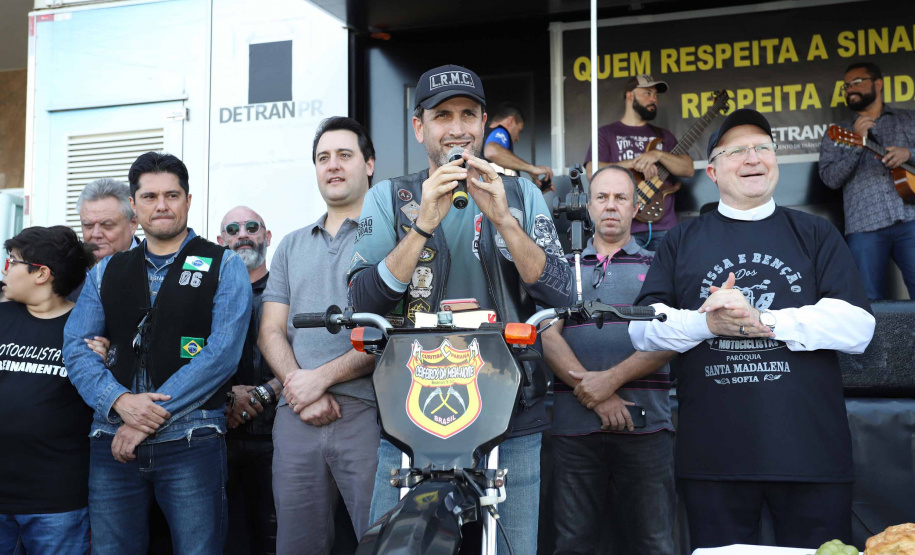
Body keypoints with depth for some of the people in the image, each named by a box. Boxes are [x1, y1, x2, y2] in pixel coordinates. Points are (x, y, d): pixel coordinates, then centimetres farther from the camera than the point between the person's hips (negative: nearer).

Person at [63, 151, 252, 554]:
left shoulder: (223, 267, 2)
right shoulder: (106, 272, 15)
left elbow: (223, 351, -9)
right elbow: (76, 347, 6)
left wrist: (151, 417, -12)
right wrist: (120, 401, -13)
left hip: (190, 439, -3)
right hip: (112, 438, 4)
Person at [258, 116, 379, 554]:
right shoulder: (291, 246, 20)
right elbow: (271, 330, 12)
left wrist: (322, 377, -11)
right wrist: (303, 395, -6)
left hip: (367, 414, -5)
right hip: (297, 416, 5)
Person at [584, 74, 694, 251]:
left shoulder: (663, 135, 18)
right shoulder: (606, 134, 7)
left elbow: (688, 169, 6)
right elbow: (593, 172, -8)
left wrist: (658, 155, -11)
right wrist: (635, 163, -15)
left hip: (664, 226, 3)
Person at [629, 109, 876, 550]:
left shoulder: (816, 234, 10)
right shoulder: (681, 242, 13)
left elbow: (857, 327, -2)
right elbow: (642, 329, 4)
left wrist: (763, 321, -14)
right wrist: (707, 322, -14)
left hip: (812, 454, 0)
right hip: (713, 458, 1)